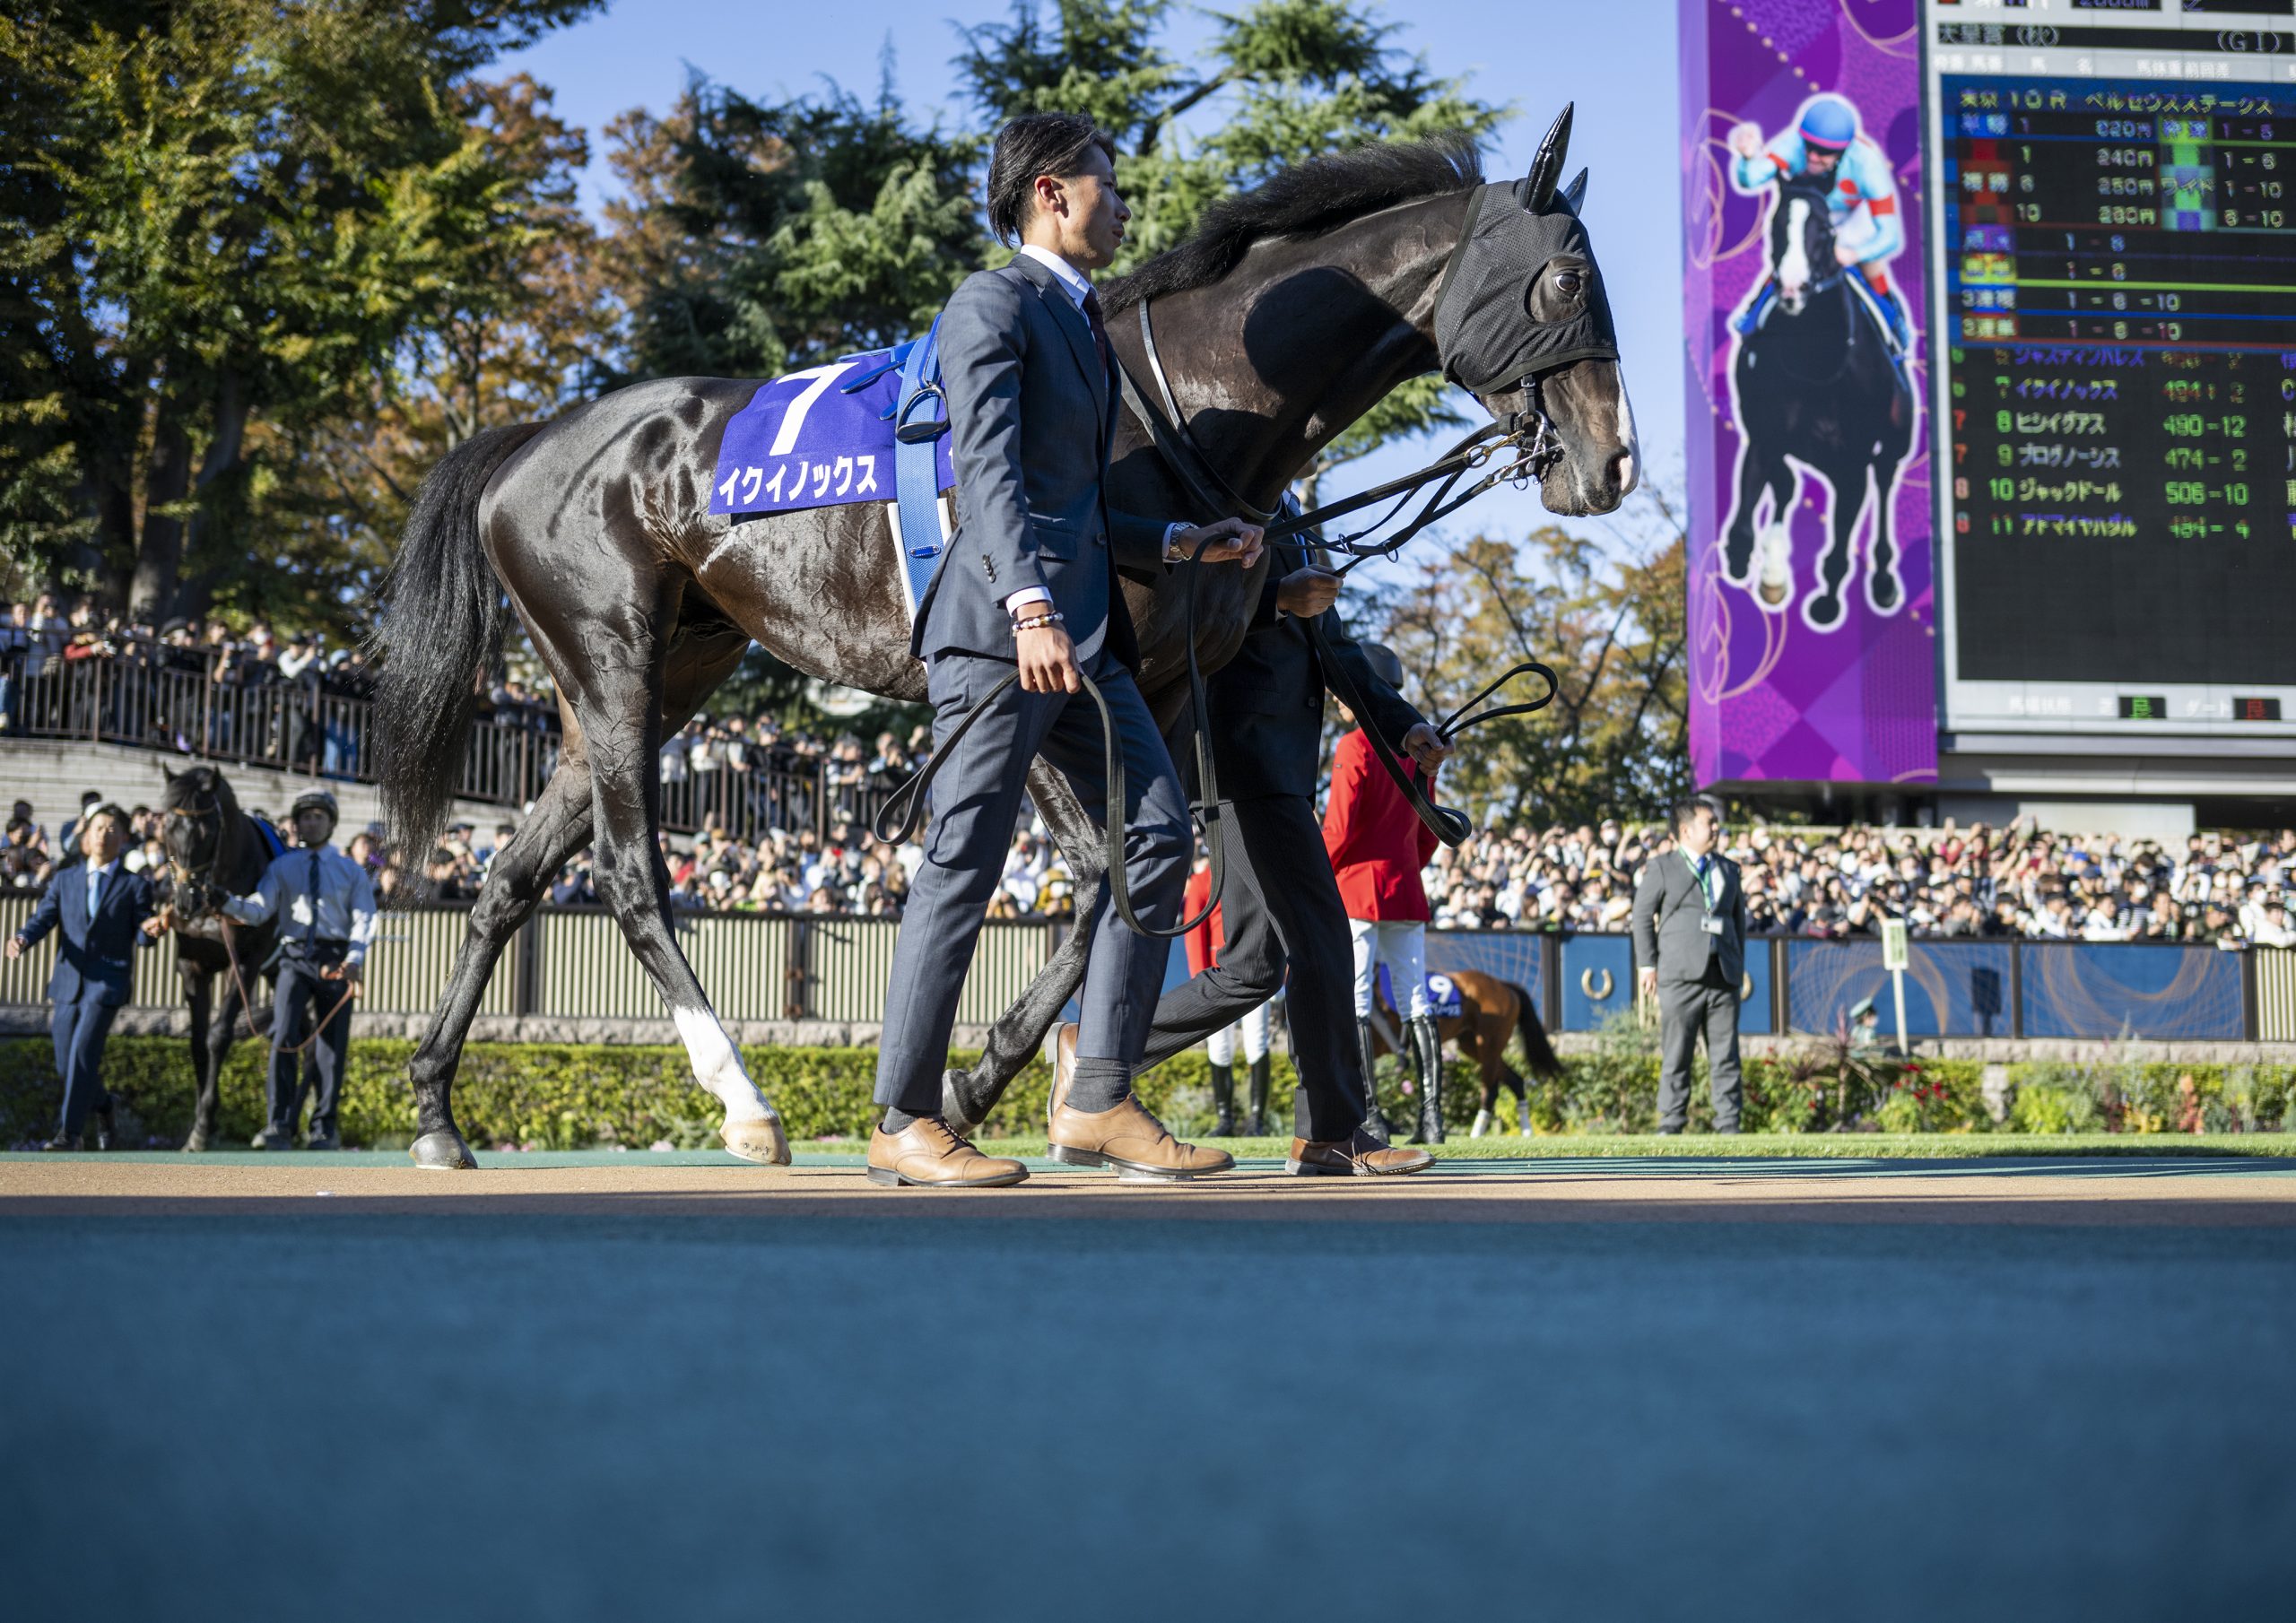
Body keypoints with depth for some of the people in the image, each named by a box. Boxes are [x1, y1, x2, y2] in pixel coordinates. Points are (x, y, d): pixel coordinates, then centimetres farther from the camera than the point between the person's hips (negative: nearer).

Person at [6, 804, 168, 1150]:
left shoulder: (134, 885, 4)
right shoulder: (65, 880, 12)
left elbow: (141, 935, 0)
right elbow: (44, 918, 4)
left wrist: (151, 930, -25)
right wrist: (23, 938, -17)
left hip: (108, 982, -4)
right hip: (69, 979, 4)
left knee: (83, 1053, -16)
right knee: (65, 1063, 8)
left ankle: (69, 1132, -12)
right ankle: (101, 1107, 36)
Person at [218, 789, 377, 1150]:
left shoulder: (351, 871, 10)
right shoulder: (282, 867, 10)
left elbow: (364, 919, -1)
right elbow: (258, 910, 0)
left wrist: (355, 958, -19)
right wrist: (227, 903, -21)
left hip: (336, 960, 1)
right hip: (295, 957, -1)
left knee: (332, 1045, 3)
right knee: (284, 1036, -16)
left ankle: (324, 1128, 13)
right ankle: (278, 1126, -14)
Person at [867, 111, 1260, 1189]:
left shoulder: (1084, 329, 25)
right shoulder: (995, 305, -4)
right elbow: (989, 471, -18)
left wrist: (1183, 544, 21)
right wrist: (1031, 609, -29)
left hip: (1081, 634, 9)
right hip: (1000, 628, -9)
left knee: (1158, 837, 0)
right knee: (964, 868, -7)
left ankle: (1096, 1100, 1)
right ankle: (905, 1123, -2)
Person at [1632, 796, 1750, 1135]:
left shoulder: (1728, 869, 19)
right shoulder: (1662, 868, 6)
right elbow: (1643, 915, 4)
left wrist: (1739, 965, 15)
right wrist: (1647, 964, -4)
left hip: (1723, 976, 3)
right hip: (1680, 976, -3)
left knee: (1726, 1055, 1)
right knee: (1676, 1054, -1)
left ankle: (1728, 1124, 3)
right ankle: (1671, 1122, 3)